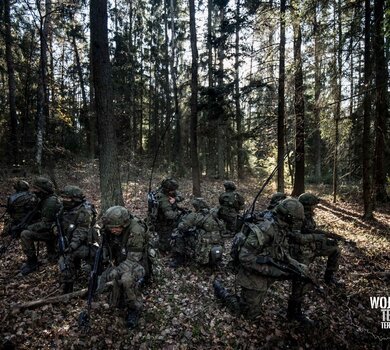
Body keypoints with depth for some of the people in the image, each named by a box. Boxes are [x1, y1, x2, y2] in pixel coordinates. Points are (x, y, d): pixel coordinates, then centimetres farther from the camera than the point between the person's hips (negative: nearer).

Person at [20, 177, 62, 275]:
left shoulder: (50, 202, -26)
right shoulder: (46, 199, 7)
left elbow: (46, 224, -26)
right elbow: (44, 219, 19)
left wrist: (29, 227, -15)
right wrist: (31, 225, 11)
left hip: (52, 231, -10)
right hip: (51, 230, 10)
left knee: (25, 234, -19)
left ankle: (32, 262, -8)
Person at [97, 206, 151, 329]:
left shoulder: (136, 231, -34)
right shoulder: (108, 228, -14)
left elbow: (132, 261, -34)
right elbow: (104, 249, 2)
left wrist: (108, 276, -41)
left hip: (137, 264, -6)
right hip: (119, 264, 6)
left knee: (127, 278, -38)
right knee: (116, 302, 7)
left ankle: (134, 309, -13)